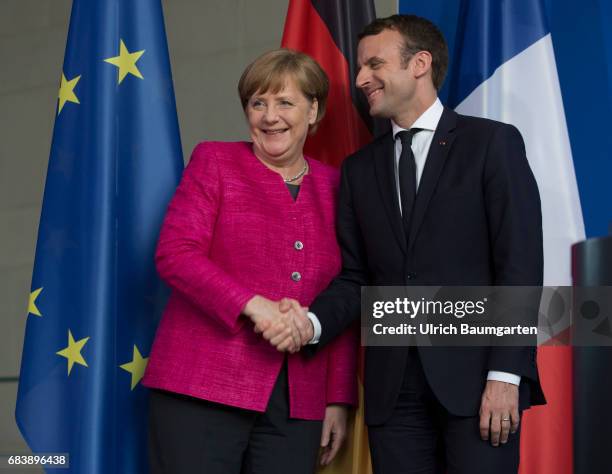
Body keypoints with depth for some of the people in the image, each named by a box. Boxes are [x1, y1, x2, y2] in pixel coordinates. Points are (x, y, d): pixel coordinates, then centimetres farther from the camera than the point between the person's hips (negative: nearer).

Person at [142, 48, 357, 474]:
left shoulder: (332, 185, 14)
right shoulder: (215, 161, 6)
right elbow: (175, 254, -6)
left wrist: (340, 398, 9)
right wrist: (254, 305, -18)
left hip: (298, 403, 3)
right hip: (202, 390, -3)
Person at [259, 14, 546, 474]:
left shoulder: (492, 142, 1)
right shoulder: (360, 168, 16)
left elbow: (520, 264, -6)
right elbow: (355, 276, 12)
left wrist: (505, 375, -13)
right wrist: (313, 323, -10)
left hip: (474, 374, -4)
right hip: (394, 384, 4)